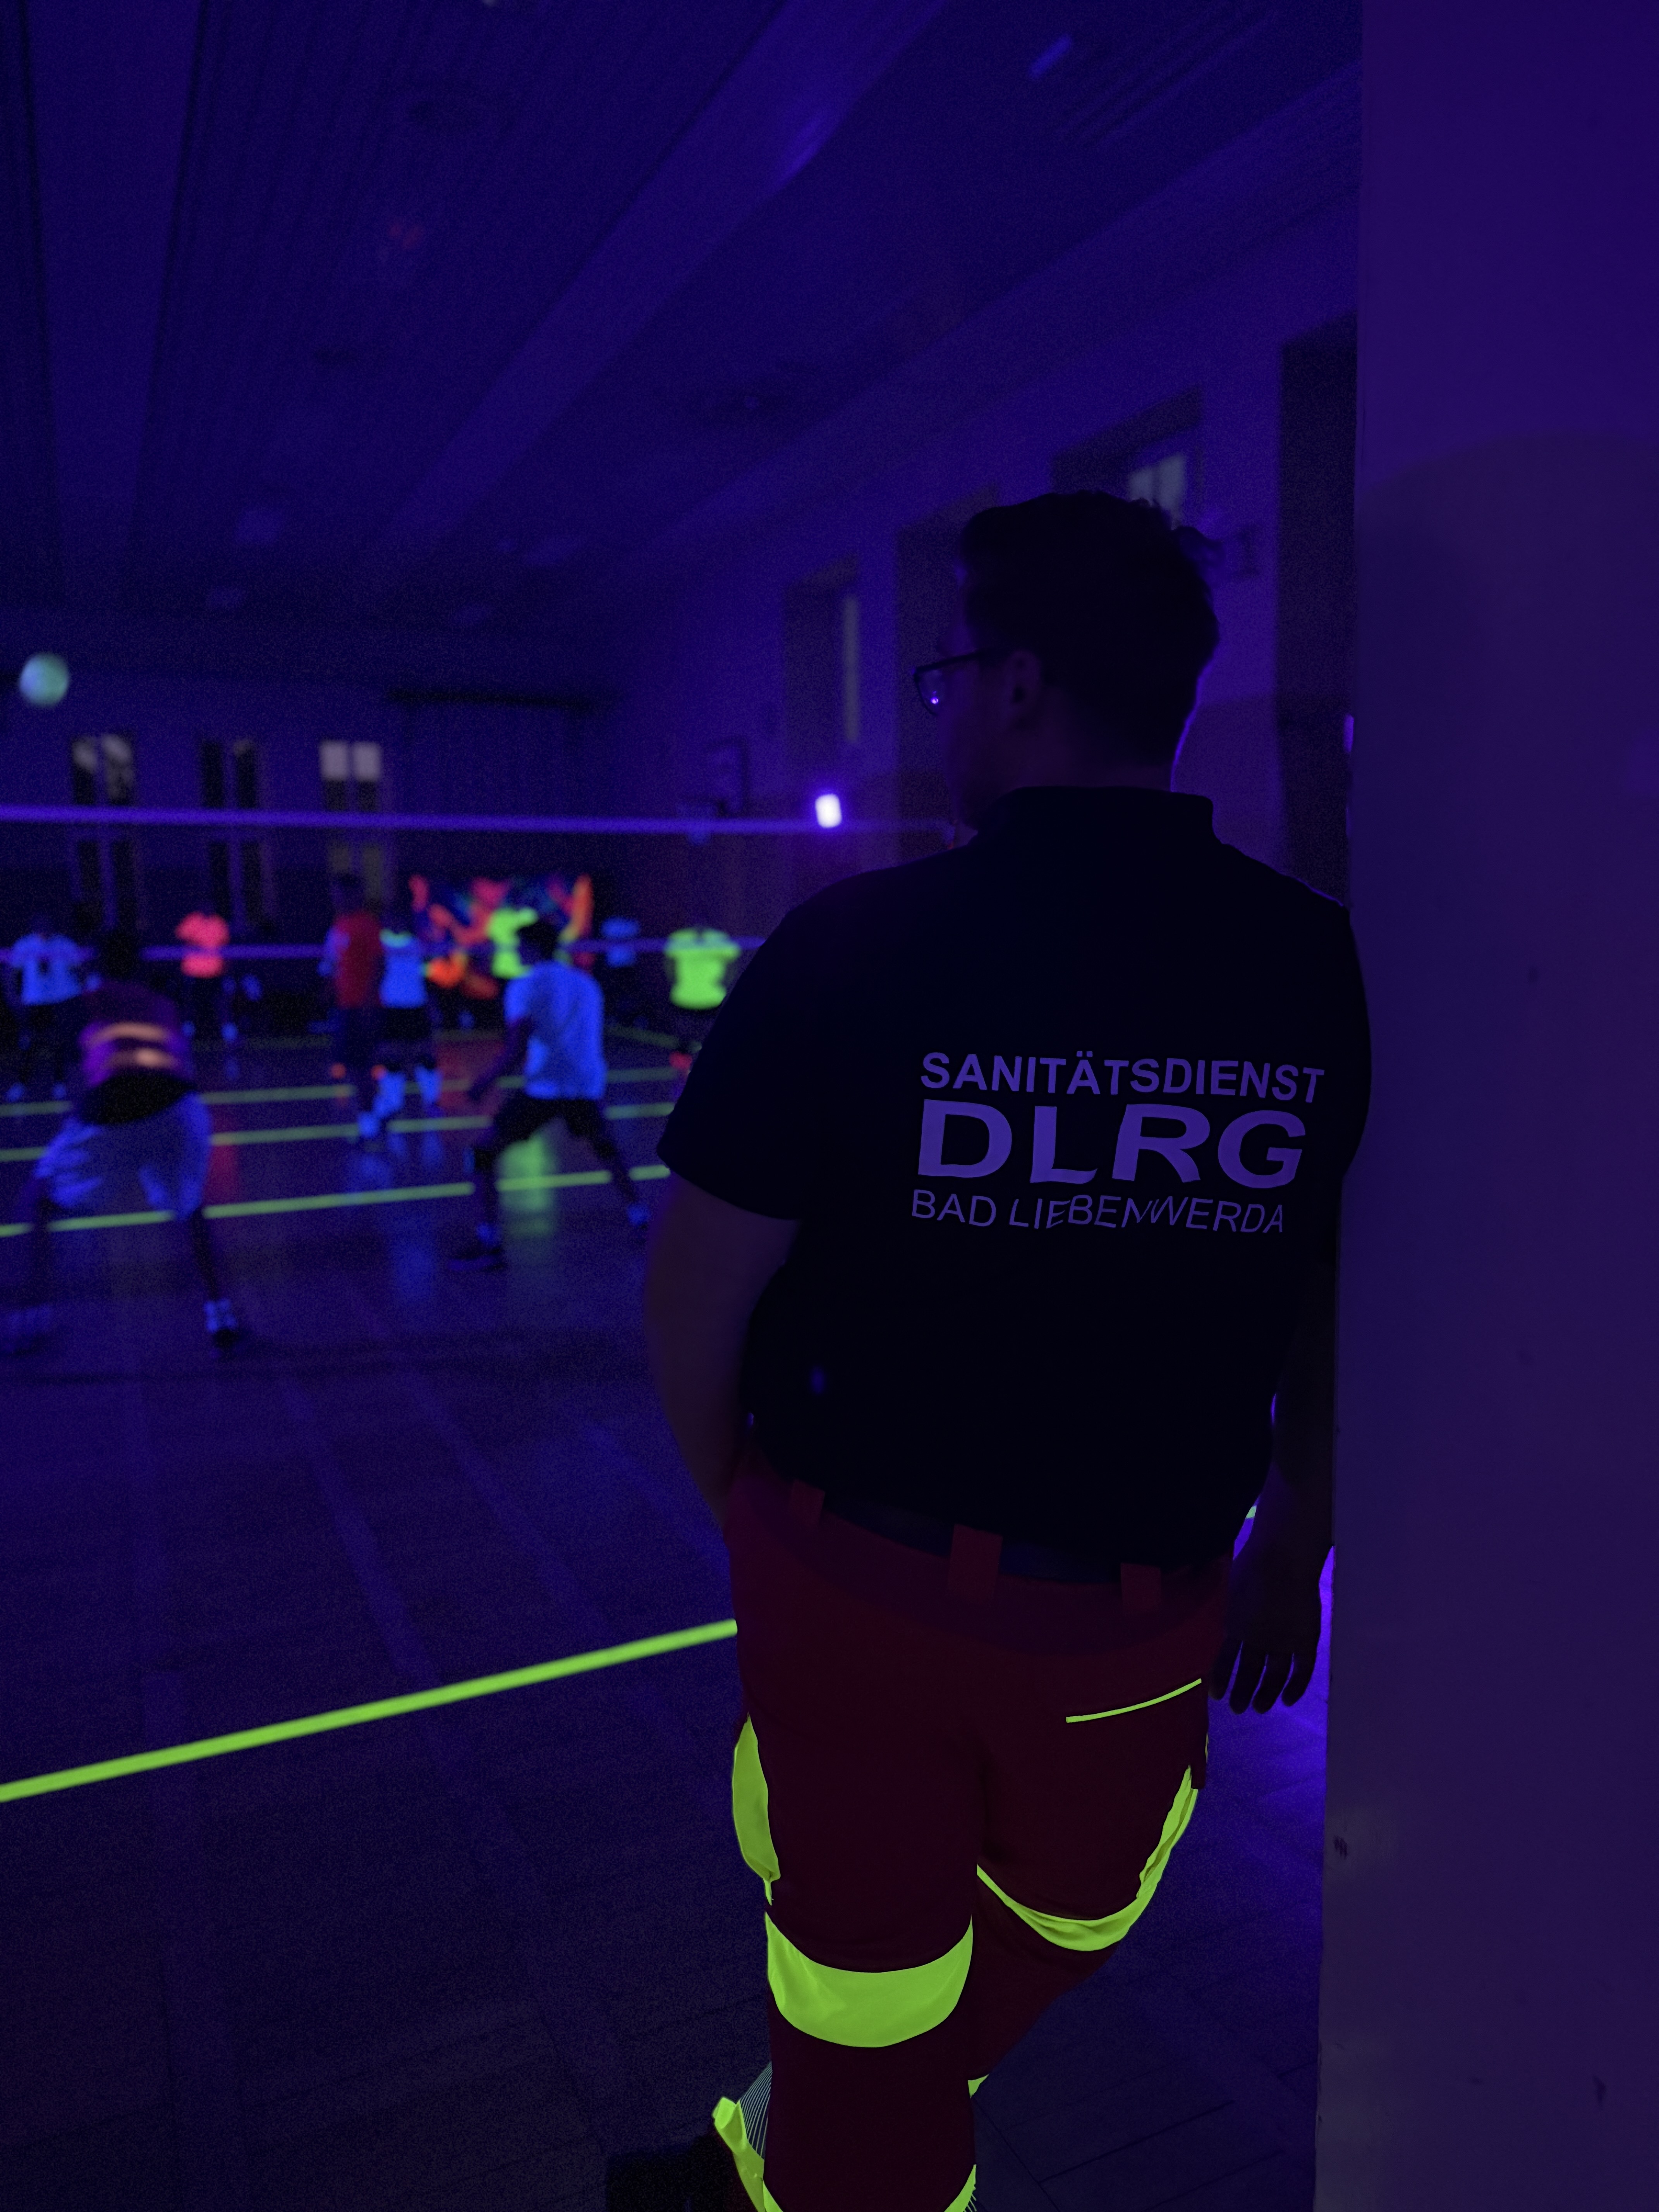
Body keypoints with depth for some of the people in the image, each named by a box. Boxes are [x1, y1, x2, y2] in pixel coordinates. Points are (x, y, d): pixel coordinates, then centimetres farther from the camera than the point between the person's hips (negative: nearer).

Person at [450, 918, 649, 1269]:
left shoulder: (525, 985, -3)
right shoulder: (587, 984, 16)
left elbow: (516, 1050, -13)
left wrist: (484, 1083, -2)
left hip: (544, 1090, -6)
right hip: (587, 1087, 6)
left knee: (483, 1155, 3)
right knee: (605, 1147, 32)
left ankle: (488, 1243, -7)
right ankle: (640, 1218, 32)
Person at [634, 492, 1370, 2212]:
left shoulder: (853, 949, -16)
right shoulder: (1315, 965, -7)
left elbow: (693, 1301, -12)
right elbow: (1340, 1292, 2)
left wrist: (750, 1504, 6)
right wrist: (1293, 1545, 15)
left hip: (865, 1586, -2)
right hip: (1150, 1620, 4)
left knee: (870, 2014, 21)